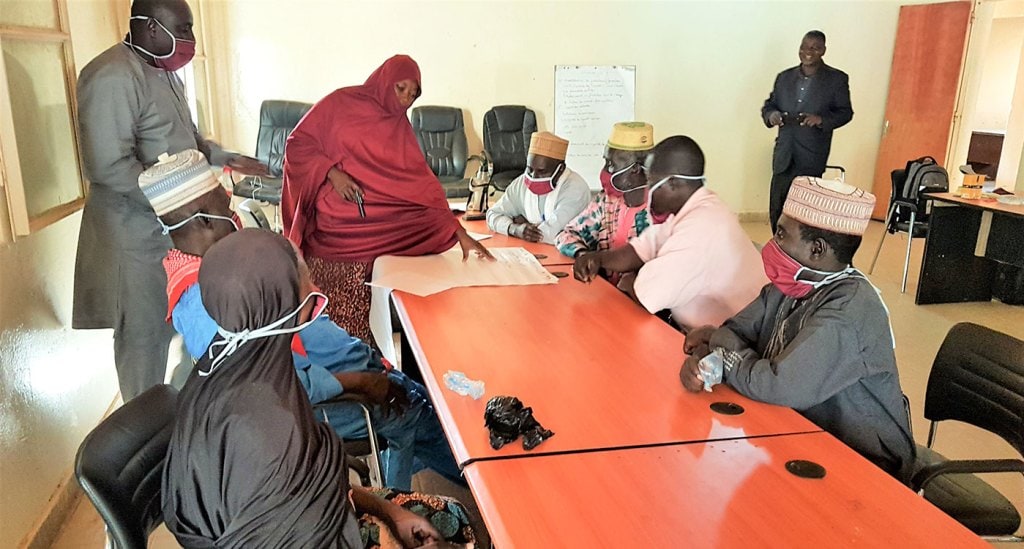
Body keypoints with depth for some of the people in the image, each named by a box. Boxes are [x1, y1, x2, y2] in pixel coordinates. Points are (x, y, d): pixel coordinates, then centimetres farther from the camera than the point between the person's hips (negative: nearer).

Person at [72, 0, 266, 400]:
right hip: (139, 235, -9)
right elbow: (109, 166, -28)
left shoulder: (163, 71, 12)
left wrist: (226, 159, 14)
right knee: (145, 336, 4)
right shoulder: (112, 77, -21)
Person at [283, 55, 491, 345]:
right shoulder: (340, 103, 4)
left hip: (371, 223, 3)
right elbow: (298, 144, 3)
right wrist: (333, 173, -14)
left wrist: (461, 234, -8)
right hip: (330, 222, -3)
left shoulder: (400, 128, 12)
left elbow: (422, 185, 3)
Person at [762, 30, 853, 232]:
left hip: (811, 158, -4)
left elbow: (845, 112, 1)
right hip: (784, 156, 4)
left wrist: (821, 119, -19)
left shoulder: (837, 79, 1)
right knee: (777, 211, 6)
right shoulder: (785, 77, 13)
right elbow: (769, 105, 16)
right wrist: (771, 115, -9)